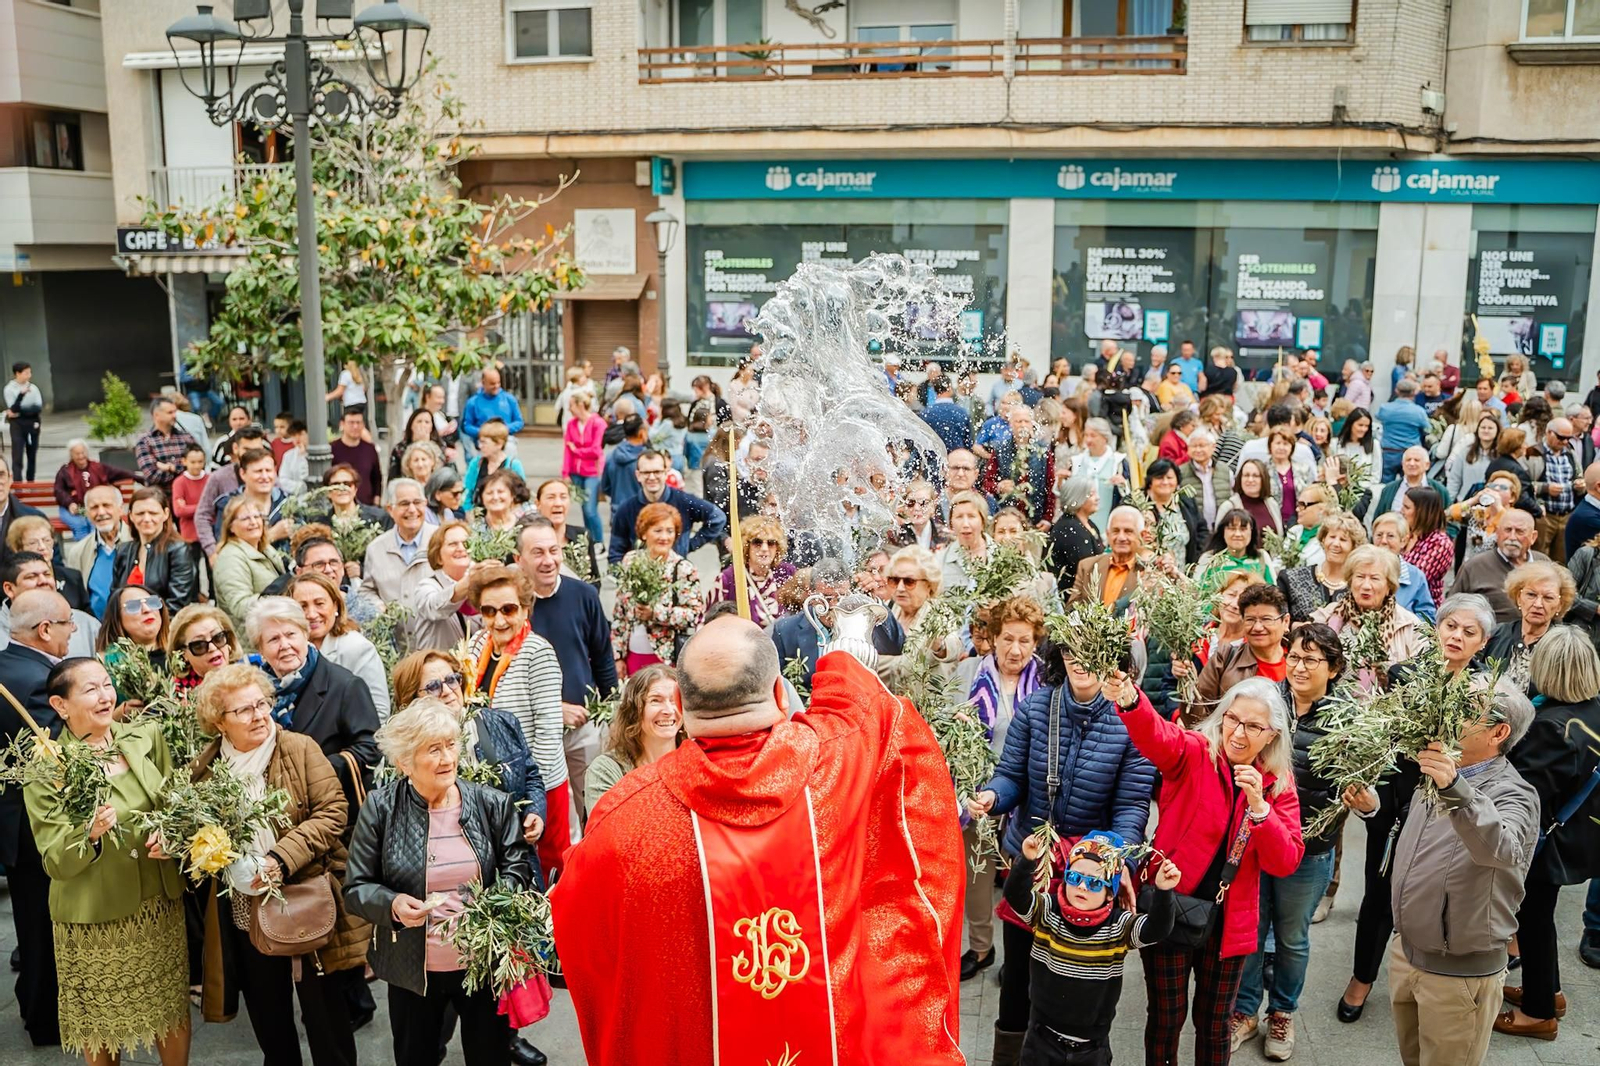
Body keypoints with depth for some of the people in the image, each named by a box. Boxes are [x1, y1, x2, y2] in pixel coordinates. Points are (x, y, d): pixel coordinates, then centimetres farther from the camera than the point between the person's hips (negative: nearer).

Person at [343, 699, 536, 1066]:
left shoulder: (492, 804, -5)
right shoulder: (380, 810, -8)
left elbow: (518, 867, 1)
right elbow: (355, 888, -4)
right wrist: (392, 905, -23)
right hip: (413, 970, 0)